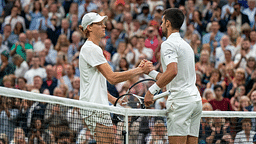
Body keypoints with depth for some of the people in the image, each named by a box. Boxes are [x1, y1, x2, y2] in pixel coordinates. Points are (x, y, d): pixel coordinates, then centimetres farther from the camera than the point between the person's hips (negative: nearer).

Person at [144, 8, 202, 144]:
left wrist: (152, 90, -20)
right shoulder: (186, 45, 24)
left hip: (180, 100, -9)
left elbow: (172, 71, -23)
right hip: (196, 99, 9)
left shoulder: (168, 44, -6)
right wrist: (151, 72, 31)